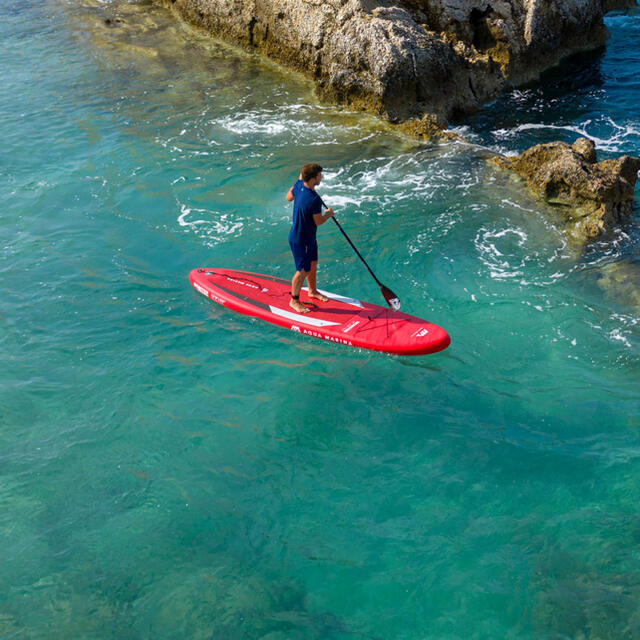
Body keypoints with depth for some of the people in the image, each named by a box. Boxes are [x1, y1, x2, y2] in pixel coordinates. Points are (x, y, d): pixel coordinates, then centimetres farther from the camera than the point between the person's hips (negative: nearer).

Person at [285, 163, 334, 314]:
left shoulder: (299, 185, -8)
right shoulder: (314, 199, -34)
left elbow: (289, 198, 12)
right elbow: (318, 222, -22)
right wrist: (328, 214, -2)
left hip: (308, 237, 9)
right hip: (300, 240, -9)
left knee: (313, 263, 25)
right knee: (303, 271, 6)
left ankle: (312, 291, 46)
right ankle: (294, 300, 24)